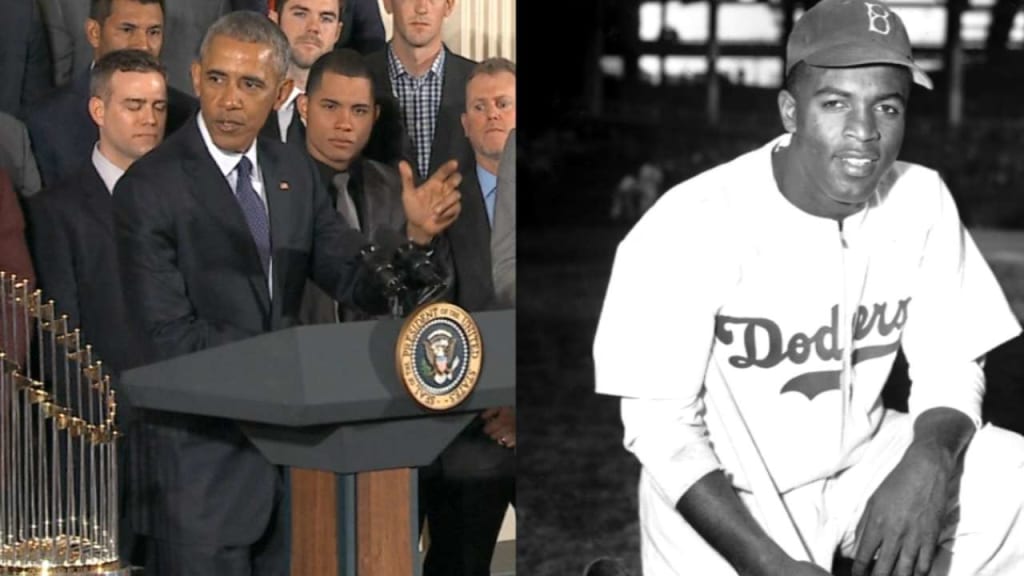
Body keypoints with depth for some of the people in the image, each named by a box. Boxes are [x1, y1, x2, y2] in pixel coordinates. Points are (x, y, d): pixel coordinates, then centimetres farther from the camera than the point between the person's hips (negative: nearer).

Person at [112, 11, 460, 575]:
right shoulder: (148, 188, -12)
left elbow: (360, 283, 4)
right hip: (200, 459, -6)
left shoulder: (295, 172, 7)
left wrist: (413, 233, -15)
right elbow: (172, 336, -17)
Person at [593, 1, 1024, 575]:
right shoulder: (692, 225, -21)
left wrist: (929, 460, -25)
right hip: (721, 496, -4)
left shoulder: (922, 200, -7)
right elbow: (661, 425, -18)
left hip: (860, 465, 4)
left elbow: (950, 367, -1)